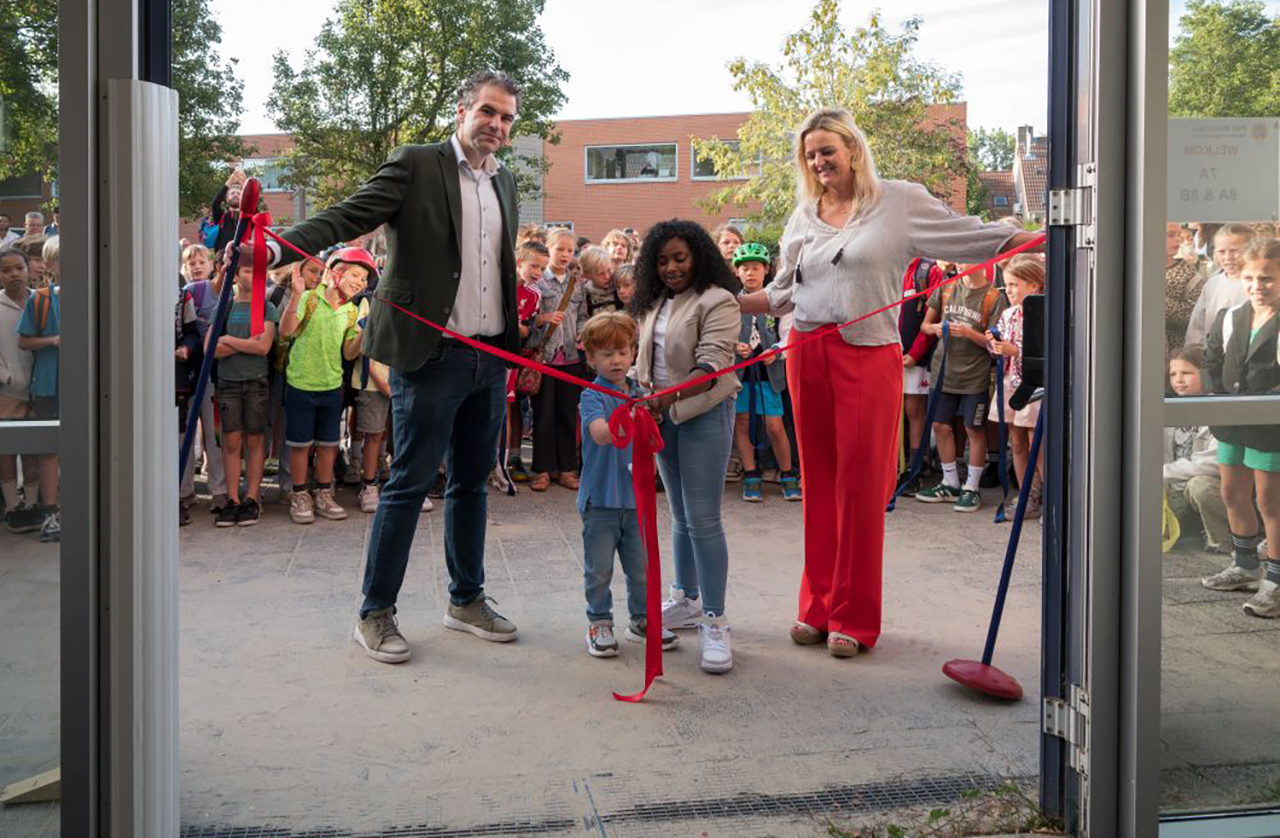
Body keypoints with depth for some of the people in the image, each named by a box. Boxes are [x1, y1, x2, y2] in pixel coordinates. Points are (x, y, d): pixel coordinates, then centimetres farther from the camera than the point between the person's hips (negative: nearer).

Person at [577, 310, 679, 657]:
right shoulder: (592, 396, -8)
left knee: (641, 566, 12)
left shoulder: (639, 394, 9)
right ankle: (599, 624, 17)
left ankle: (642, 620, 26)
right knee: (599, 568, 4)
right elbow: (600, 434, -26)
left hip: (636, 497, 5)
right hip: (600, 498, -5)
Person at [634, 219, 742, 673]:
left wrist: (669, 396, -34)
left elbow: (712, 365, -21)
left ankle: (714, 620, -5)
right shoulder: (655, 303, 14)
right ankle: (686, 601, 26)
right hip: (663, 417, 7)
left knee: (703, 519, -10)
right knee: (681, 516, 15)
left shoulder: (717, 302, -11)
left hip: (704, 414, -7)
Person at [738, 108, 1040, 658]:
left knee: (861, 487, -2)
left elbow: (976, 238, 5)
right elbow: (781, 293, 21)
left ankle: (854, 619, 8)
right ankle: (819, 606, 17)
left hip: (868, 359, -3)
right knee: (819, 482, 7)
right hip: (807, 356, 4)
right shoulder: (804, 218, 15)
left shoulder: (899, 202, 3)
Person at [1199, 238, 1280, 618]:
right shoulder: (1230, 318, 5)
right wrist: (1219, 397, 3)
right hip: (1232, 423, 7)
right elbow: (1213, 361, 15)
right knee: (1233, 495, 17)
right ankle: (1245, 567, 34)